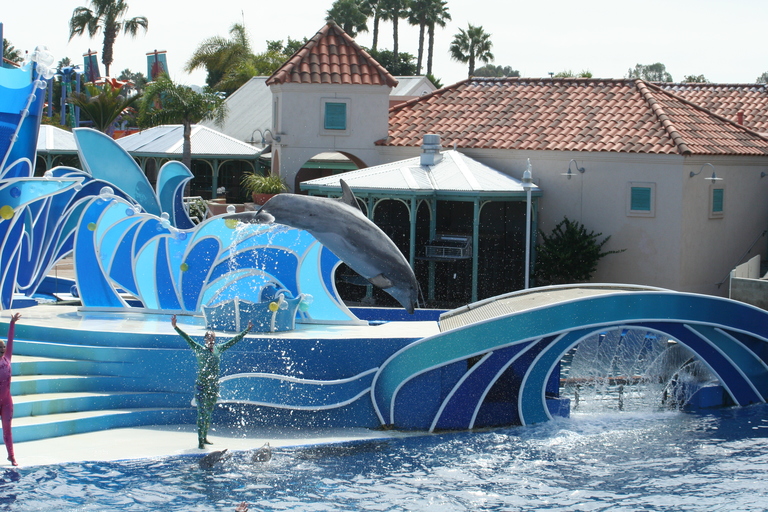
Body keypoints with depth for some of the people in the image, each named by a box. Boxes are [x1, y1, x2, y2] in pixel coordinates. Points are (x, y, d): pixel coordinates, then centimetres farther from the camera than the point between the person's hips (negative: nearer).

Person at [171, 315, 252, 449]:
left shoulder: (218, 349, 7)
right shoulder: (199, 349, -5)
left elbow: (234, 340, 16)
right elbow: (187, 338, -14)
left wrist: (246, 330, 22)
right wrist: (176, 327, -26)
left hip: (214, 386, 5)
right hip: (201, 386, -5)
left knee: (209, 414, 13)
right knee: (202, 414, -6)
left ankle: (205, 438, 23)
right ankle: (200, 441, -6)